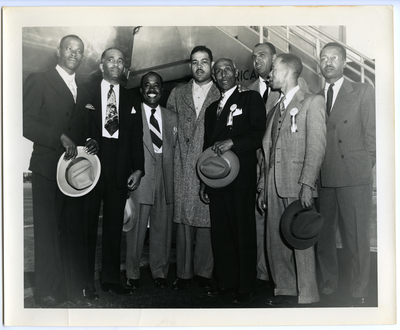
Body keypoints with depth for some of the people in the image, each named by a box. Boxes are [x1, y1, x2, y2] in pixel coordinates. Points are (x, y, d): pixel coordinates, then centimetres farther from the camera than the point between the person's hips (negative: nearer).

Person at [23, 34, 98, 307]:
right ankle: (48, 295, 10)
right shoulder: (39, 81, 1)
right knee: (48, 233, 0)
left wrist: (90, 144, 3)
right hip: (48, 170, -5)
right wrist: (60, 138, -18)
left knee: (74, 232, 7)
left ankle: (74, 290, 16)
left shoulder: (83, 91, 20)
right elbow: (27, 122, -9)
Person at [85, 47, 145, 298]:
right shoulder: (86, 93, 6)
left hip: (120, 171, 3)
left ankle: (111, 279, 17)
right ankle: (86, 282, 9)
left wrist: (138, 169, 4)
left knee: (115, 225, 6)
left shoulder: (131, 100, 13)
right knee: (87, 223, 0)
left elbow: (137, 138, 12)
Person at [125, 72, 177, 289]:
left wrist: (172, 178, 4)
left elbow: (174, 148, 13)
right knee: (136, 228, 1)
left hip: (165, 179, 4)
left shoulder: (171, 117, 15)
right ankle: (132, 274, 16)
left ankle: (160, 272, 23)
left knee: (163, 228, 8)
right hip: (140, 179, -3)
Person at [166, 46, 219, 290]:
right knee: (183, 219, 4)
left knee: (207, 219, -1)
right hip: (184, 167, 3)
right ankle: (184, 272, 14)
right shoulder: (178, 94, 15)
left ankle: (204, 272, 12)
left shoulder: (222, 95, 5)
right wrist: (177, 143, 9)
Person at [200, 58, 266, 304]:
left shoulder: (251, 99, 5)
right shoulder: (212, 108, 22)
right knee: (220, 232, 7)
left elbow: (259, 135, -6)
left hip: (241, 178, -6)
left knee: (244, 231, -2)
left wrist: (232, 142, -20)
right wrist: (204, 182, 18)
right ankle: (226, 281, 19)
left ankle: (247, 287, 8)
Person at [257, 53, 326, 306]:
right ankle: (286, 289, 21)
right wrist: (263, 187, 15)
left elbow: (316, 146, -10)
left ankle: (307, 297, 6)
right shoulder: (276, 109, 21)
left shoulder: (312, 102, 0)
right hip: (274, 184, 7)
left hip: (297, 184, -7)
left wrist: (307, 184, -19)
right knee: (276, 242, 9)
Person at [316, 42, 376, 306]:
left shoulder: (363, 92, 4)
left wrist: (365, 168, -3)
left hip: (354, 177, -3)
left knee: (357, 238, 1)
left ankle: (359, 294, 16)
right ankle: (328, 285, 27)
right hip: (322, 178, 4)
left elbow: (371, 135, 2)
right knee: (323, 236, 10)